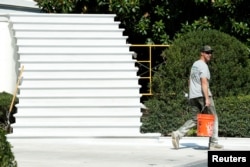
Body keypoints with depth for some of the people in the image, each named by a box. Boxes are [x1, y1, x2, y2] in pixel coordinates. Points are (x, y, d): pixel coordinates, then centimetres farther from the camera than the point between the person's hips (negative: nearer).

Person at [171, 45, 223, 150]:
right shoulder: (203, 66, -10)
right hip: (202, 95, -8)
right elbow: (204, 82, -20)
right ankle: (213, 143, 1)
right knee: (213, 118, 2)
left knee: (194, 119, 10)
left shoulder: (194, 64, 19)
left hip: (193, 96, 8)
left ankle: (178, 134, -8)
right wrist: (207, 98, -25)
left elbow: (190, 81, 24)